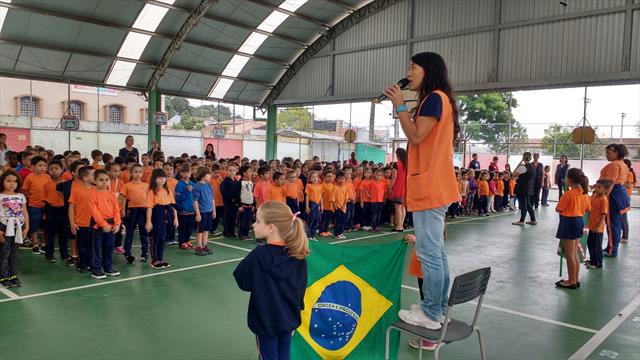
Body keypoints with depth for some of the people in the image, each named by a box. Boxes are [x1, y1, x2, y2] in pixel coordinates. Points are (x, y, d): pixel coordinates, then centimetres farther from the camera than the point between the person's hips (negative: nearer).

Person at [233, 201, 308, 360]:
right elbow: (301, 289, 1)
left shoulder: (258, 256, -23)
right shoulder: (298, 256, -10)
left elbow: (243, 283, -9)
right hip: (288, 318, 4)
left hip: (265, 320, -4)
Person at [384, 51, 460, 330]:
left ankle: (431, 315, 1)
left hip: (430, 188, -11)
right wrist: (402, 106, 15)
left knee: (428, 252, -6)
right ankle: (438, 309, 22)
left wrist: (400, 105, -9)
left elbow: (416, 136, -17)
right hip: (433, 188, 11)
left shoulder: (435, 97, -10)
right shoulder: (437, 99, 22)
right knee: (436, 251, 13)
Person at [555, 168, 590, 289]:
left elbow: (558, 209, -14)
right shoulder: (585, 193, 3)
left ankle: (571, 281, 8)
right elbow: (587, 208, 15)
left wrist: (564, 207, 4)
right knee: (574, 254, 17)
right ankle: (576, 279, 23)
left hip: (569, 222, -8)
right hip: (579, 221, 8)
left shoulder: (568, 194, -20)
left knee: (569, 255, 2)